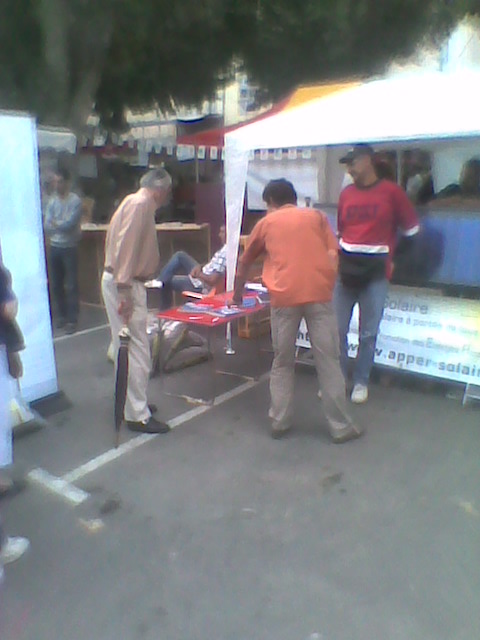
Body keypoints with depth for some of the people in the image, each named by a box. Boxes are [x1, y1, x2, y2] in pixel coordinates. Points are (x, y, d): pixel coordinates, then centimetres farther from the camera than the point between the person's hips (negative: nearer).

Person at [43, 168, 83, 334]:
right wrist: (61, 225, -12)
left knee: (71, 285, -4)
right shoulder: (52, 201, 9)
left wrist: (55, 224, -1)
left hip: (69, 248, -5)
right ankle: (62, 315, 24)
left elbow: (70, 224, -14)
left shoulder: (75, 201, -6)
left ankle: (72, 320, 0)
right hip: (54, 247, 5)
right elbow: (47, 226, 2)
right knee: (56, 285, 11)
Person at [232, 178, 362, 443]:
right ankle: (340, 426, 14)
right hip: (319, 294, 0)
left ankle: (279, 421, 21)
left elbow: (244, 264, 27)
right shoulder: (317, 216, 18)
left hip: (283, 297, 0)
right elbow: (333, 257, 8)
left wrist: (237, 295, 41)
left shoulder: (266, 223, 18)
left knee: (282, 363, 14)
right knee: (328, 363, 7)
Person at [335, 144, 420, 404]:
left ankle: (361, 382, 17)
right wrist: (336, 259, 10)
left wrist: (393, 257, 8)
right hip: (345, 268, 3)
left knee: (368, 333, 3)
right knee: (337, 329, 3)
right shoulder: (346, 194, 9)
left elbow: (411, 229, 6)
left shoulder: (391, 191, -1)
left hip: (375, 271, -3)